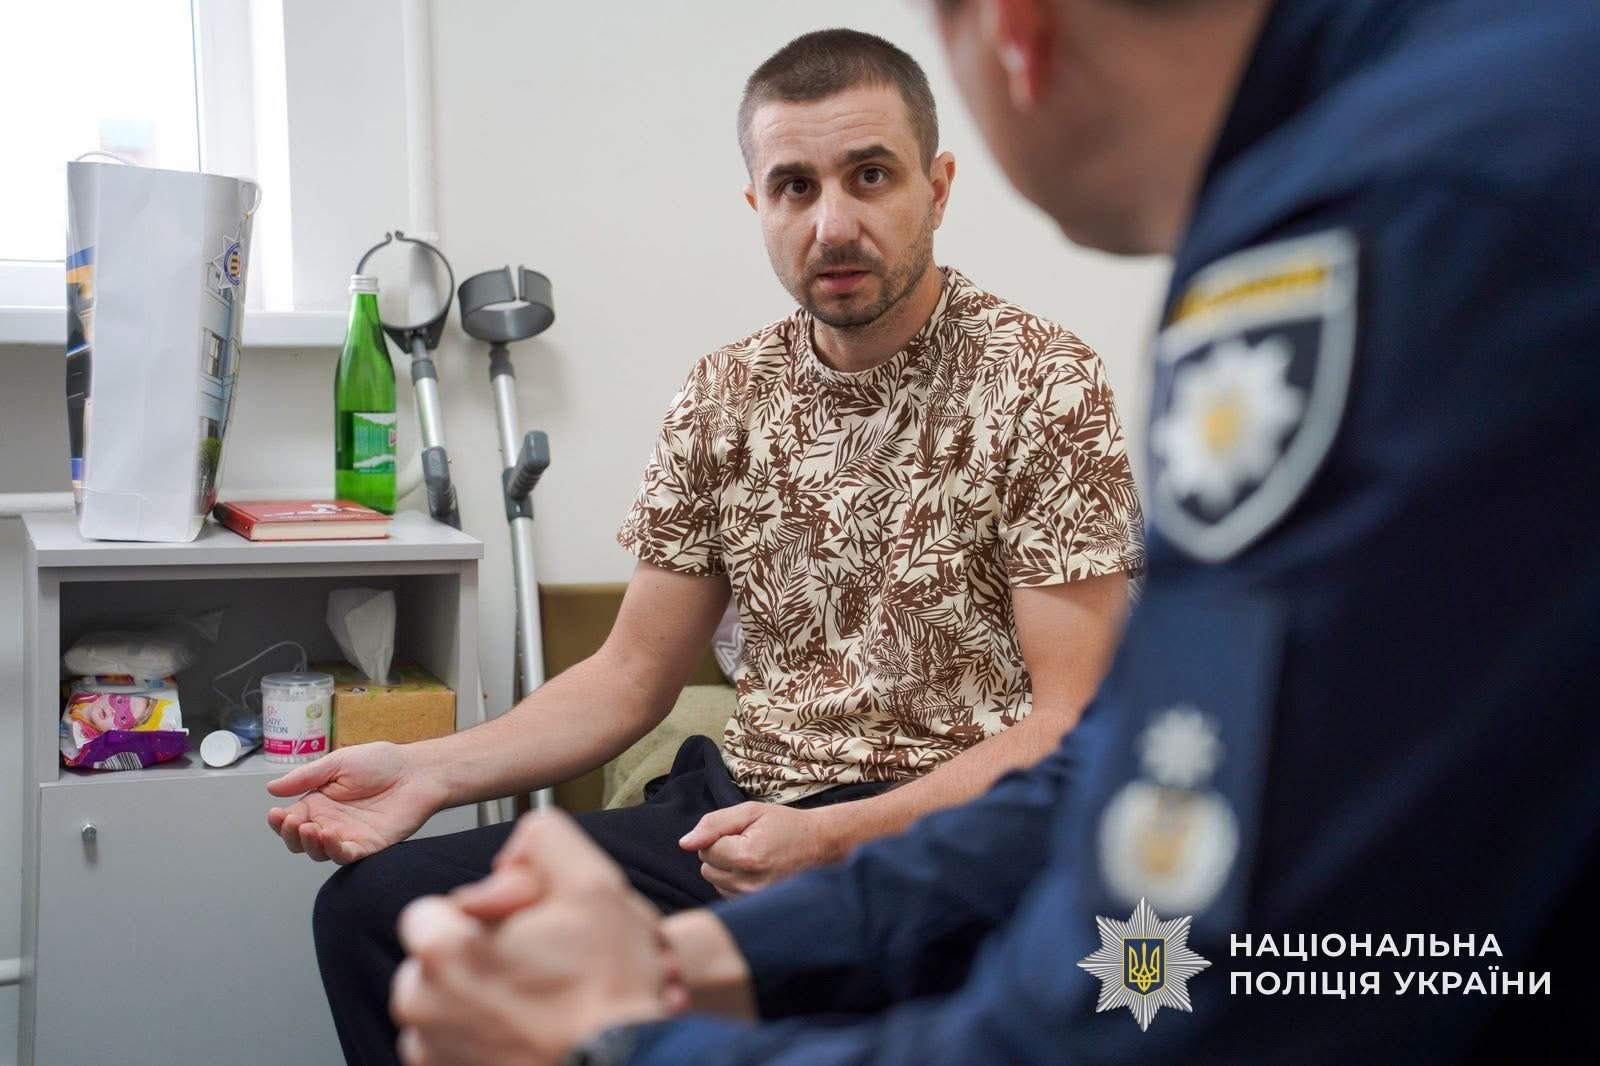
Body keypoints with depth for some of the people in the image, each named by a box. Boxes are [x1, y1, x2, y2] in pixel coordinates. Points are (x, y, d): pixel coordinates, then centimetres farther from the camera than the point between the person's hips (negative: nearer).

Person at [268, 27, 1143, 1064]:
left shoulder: (1043, 385, -8)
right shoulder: (726, 397, 8)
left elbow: (1070, 723, -12)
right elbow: (633, 676, 12)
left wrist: (831, 840, -25)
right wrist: (428, 772, -4)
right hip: (736, 812, 6)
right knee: (372, 905, -6)